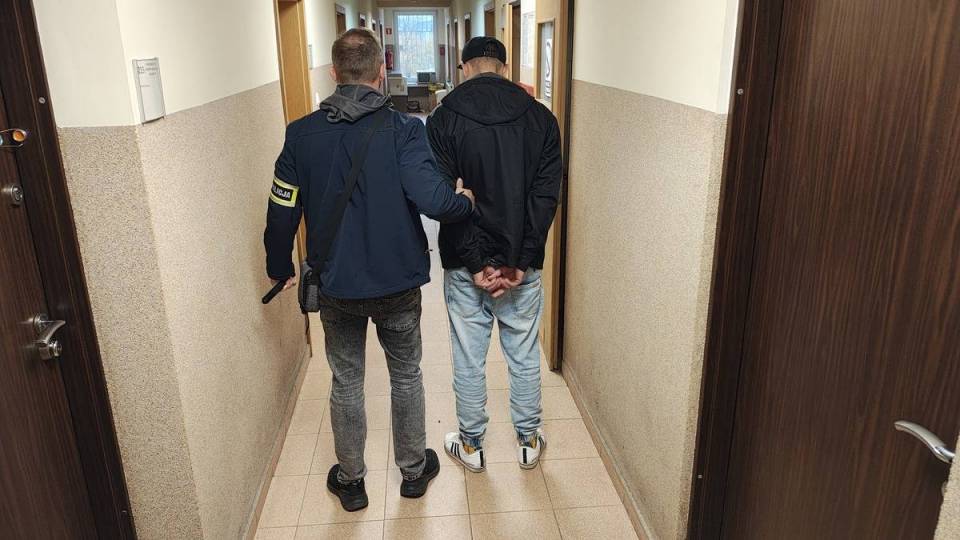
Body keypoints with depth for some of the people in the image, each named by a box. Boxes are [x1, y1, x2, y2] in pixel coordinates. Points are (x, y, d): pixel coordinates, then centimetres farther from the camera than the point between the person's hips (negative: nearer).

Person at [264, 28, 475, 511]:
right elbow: (431, 199, -25)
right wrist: (466, 201, -3)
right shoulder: (403, 129, -14)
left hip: (336, 286, 2)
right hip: (398, 284, -1)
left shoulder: (302, 134, -6)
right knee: (406, 376, 19)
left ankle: (350, 481, 34)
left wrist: (280, 269, 14)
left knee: (346, 384, 18)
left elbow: (282, 212, -1)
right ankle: (414, 470, 36)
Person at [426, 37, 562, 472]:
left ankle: (471, 445, 28)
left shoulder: (444, 119, -6)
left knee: (469, 359, 12)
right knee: (524, 356, 15)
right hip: (524, 263, 2)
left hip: (466, 263, -1)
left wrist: (475, 263, -11)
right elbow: (546, 196, -7)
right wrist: (520, 261, -9)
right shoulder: (541, 118, -1)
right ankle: (529, 442, 31)